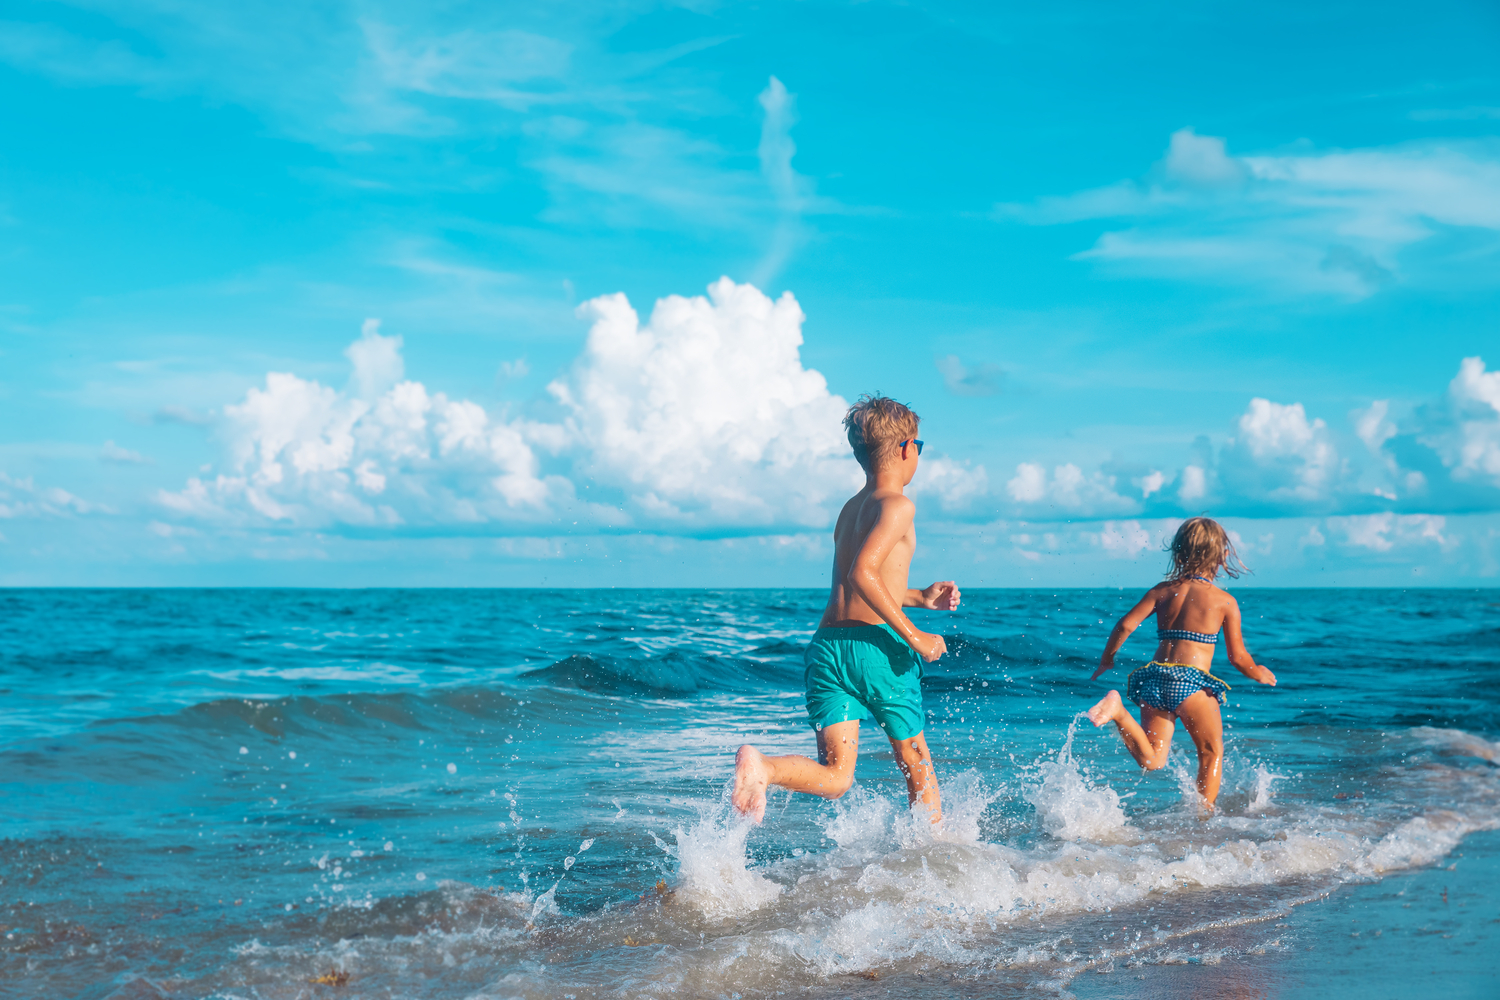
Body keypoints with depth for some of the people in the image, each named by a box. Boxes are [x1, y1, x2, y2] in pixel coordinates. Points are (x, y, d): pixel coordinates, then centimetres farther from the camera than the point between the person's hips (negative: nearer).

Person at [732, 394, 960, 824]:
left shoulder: (850, 508, 20)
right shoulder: (898, 505, -6)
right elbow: (862, 573, -20)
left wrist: (919, 597, 36)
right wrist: (914, 636, -17)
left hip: (827, 643, 6)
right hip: (876, 644, -6)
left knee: (836, 777, -1)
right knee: (917, 765, 15)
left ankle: (762, 766, -26)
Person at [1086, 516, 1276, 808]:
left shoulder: (1163, 591, 12)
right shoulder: (1225, 601, 3)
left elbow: (1126, 625, 3)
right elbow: (1238, 656, 5)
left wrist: (1106, 660, 18)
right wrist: (1258, 674, 26)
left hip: (1155, 677, 4)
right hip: (1190, 680, -4)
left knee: (1151, 760, 3)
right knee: (1212, 751, 15)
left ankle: (1118, 712, -19)